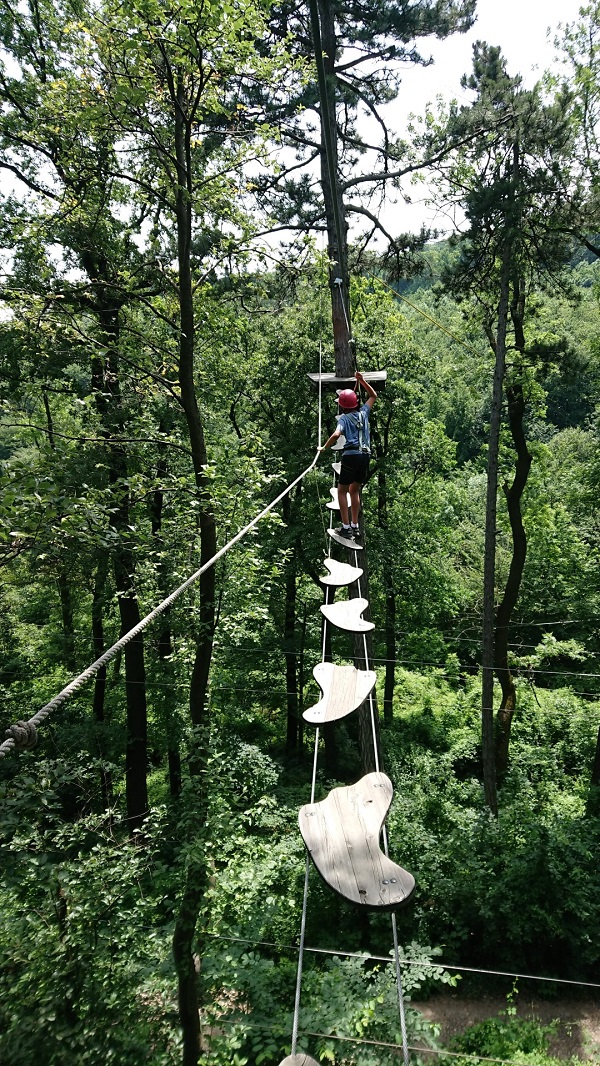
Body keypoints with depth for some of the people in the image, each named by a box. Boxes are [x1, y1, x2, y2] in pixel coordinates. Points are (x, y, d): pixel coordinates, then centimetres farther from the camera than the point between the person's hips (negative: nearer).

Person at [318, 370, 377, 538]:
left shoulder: (344, 418, -2)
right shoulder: (363, 413, 11)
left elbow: (336, 435, -22)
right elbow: (373, 396, 29)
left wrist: (324, 447, -8)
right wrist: (361, 380, 25)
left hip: (351, 455, -5)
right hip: (365, 456, 5)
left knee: (342, 491, 5)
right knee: (355, 490, 18)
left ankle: (346, 527, -1)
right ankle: (355, 526, 21)